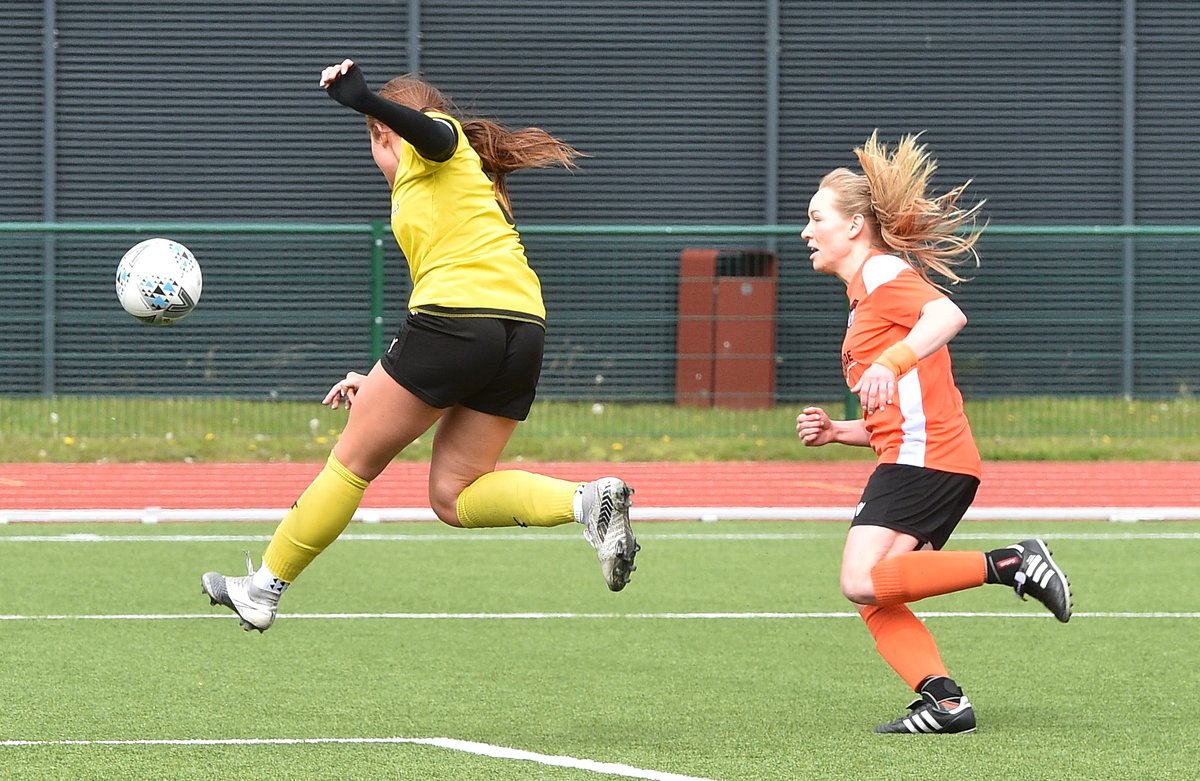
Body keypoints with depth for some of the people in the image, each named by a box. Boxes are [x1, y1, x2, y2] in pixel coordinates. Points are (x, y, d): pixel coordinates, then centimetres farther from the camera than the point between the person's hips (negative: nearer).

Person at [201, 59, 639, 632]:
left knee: (352, 462, 6)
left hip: (459, 316, -8)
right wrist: (379, 381, 31)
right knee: (452, 496, 9)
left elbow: (437, 135, -17)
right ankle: (587, 500, -10)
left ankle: (264, 587, 15)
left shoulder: (429, 144, 11)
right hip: (523, 332, 8)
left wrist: (364, 100, -32)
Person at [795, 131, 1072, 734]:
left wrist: (890, 363, -36)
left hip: (925, 456, -10)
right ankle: (944, 700, -12)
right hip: (920, 459, 10)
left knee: (864, 582, -22)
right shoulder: (864, 298, 28)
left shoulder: (883, 273, -2)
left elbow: (948, 313, -24)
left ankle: (1011, 564, -19)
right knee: (875, 604, -1)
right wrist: (835, 432, 16)